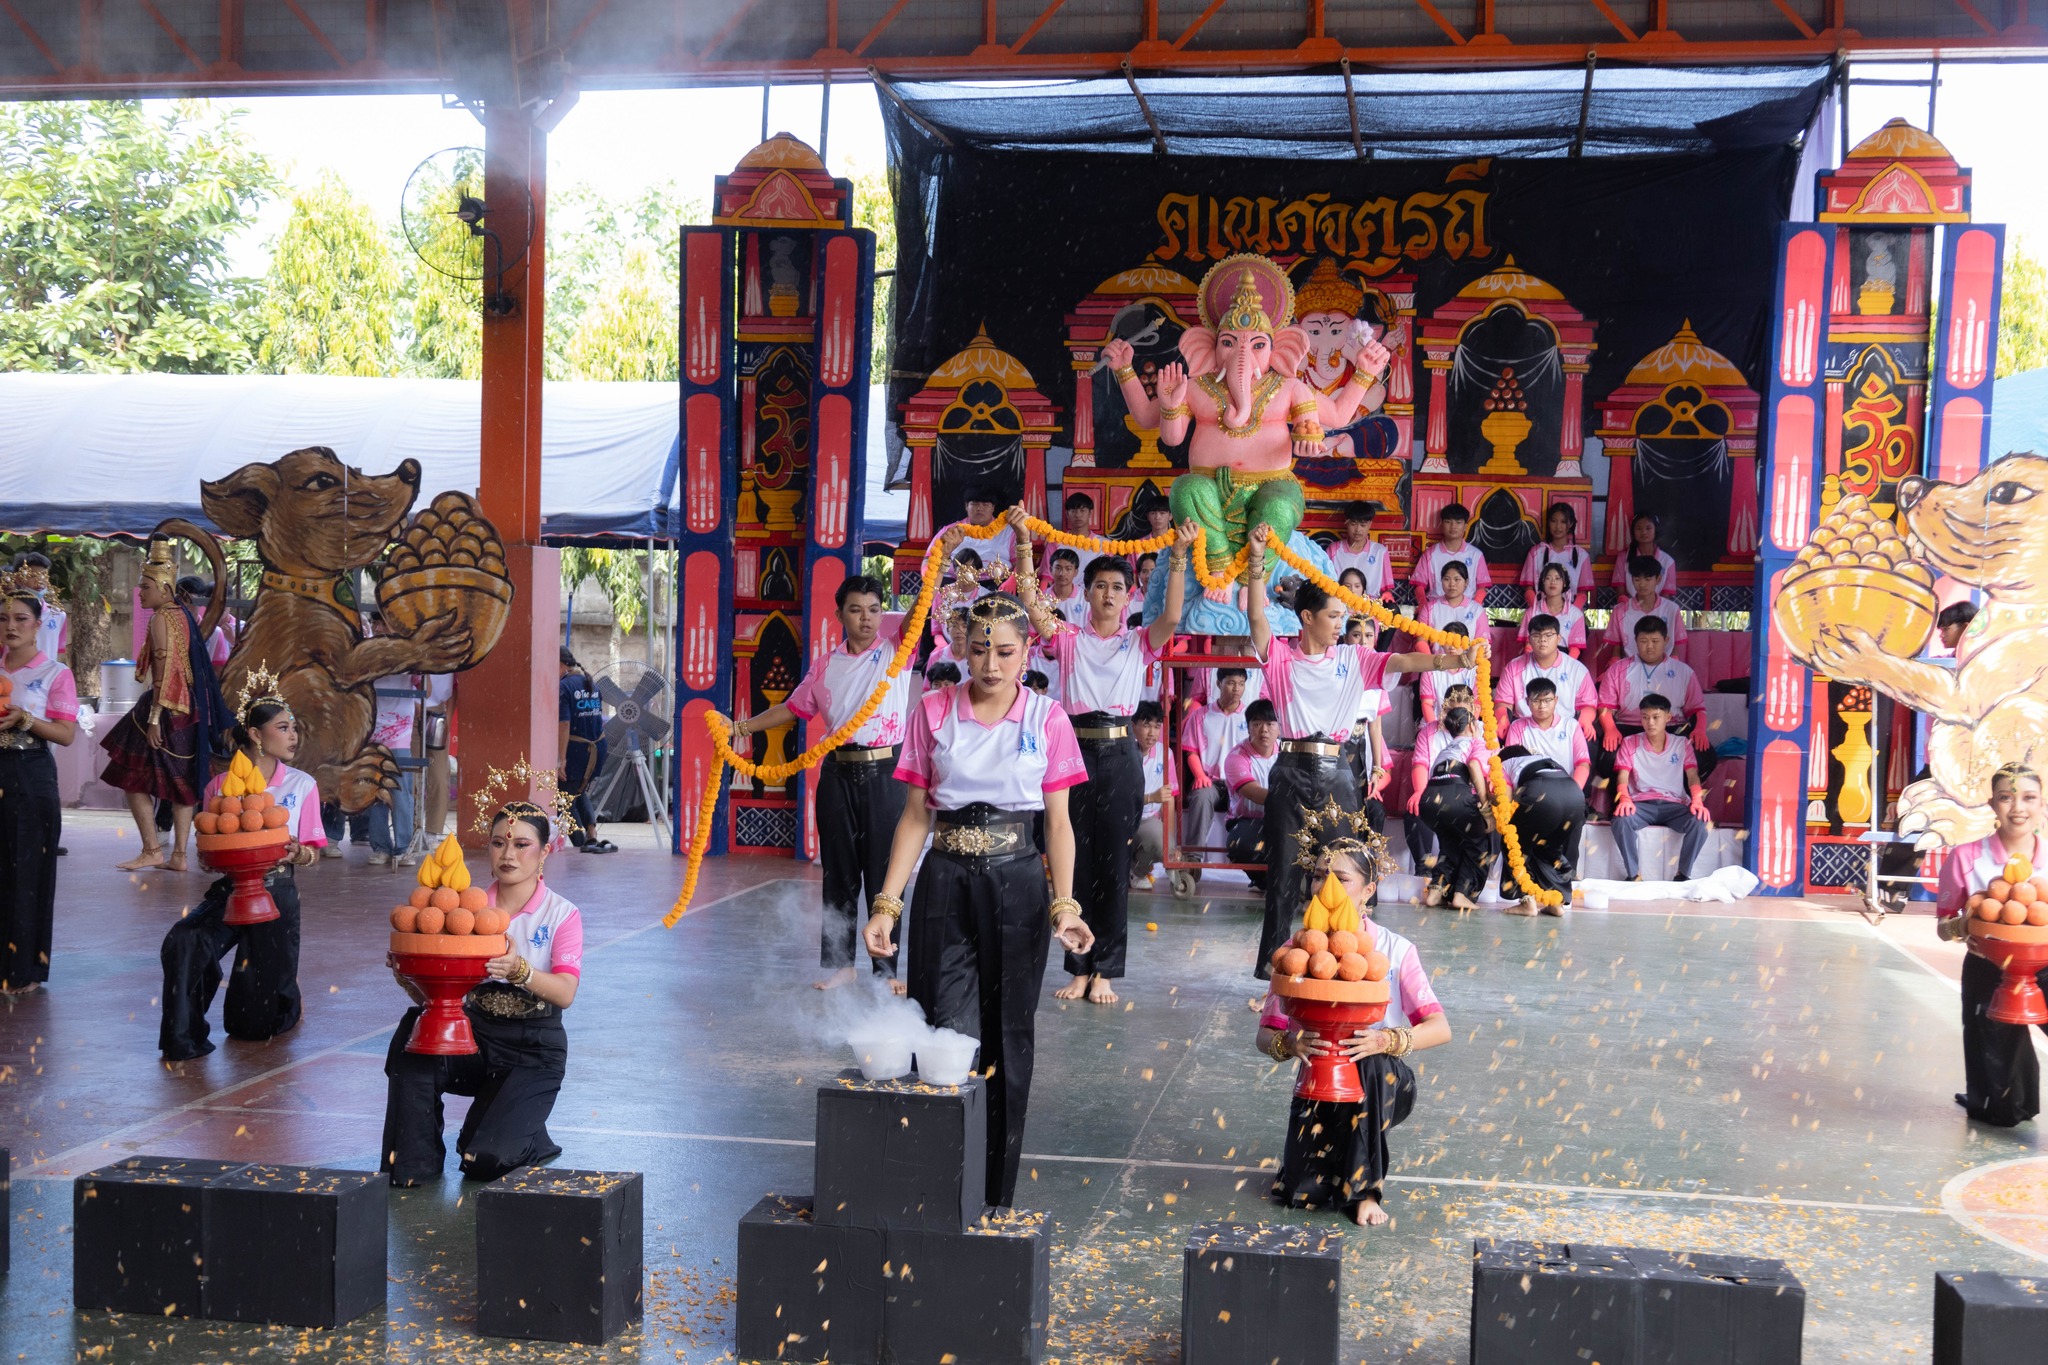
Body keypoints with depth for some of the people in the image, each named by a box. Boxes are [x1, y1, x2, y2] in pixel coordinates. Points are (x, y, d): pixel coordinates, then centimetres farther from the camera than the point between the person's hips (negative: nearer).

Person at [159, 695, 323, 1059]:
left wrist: (298, 853, -20)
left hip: (277, 891, -1)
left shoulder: (302, 785, 3)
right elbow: (206, 852, 7)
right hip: (229, 890, 1)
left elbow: (313, 853, 4)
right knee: (182, 944, -32)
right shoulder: (220, 785, 2)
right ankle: (184, 1039, -14)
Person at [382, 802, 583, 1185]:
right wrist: (411, 981, -21)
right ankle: (414, 1163, -12)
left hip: (534, 1049, -3)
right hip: (474, 1036, 4)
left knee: (485, 1159, -22)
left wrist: (520, 971, -37)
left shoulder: (562, 915, -2)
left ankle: (528, 1137, 16)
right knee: (413, 1028, -29)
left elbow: (565, 993, -18)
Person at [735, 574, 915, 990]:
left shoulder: (894, 645, 1)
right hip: (839, 773, 4)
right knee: (838, 874, 9)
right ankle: (839, 963, 18)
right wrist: (741, 727, 20)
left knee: (884, 875, 0)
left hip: (884, 772, -4)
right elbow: (794, 708, 22)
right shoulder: (826, 667, 12)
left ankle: (886, 968, 8)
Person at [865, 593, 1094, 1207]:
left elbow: (1058, 823, 1)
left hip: (1016, 884, 0)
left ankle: (997, 1198, 19)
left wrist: (1064, 904, -12)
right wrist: (887, 903, -3)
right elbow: (916, 815, 4)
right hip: (946, 882, 0)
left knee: (1006, 1038, 6)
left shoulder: (1048, 719, 0)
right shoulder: (933, 711, 2)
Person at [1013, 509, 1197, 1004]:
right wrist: (1024, 542, -16)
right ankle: (1080, 967, 12)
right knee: (1076, 861, 3)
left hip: (1120, 755, 0)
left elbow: (1171, 617, -9)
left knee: (1113, 864, 2)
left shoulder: (1139, 644, 9)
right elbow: (1032, 604, -7)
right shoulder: (1067, 639, 8)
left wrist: (1178, 558, -19)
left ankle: (1105, 971, 9)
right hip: (1076, 750, 0)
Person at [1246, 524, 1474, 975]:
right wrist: (1257, 559, -24)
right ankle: (1272, 959, 10)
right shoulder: (1280, 654, 2)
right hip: (1291, 771, -2)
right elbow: (1257, 615, -12)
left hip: (1335, 772, 2)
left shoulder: (1353, 659, 8)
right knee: (1285, 868, 2)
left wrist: (1454, 660, -18)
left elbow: (1404, 661, -3)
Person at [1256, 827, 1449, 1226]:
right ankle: (1338, 1146, 19)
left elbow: (1440, 1028, -15)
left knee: (1369, 1064, -37)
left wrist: (1387, 1040, -35)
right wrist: (1289, 1044, -29)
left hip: (1383, 1085, -1)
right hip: (1318, 1086, 2)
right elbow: (1266, 1034, -4)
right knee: (1302, 1195, -17)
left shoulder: (1395, 951, -8)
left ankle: (1364, 1188, -20)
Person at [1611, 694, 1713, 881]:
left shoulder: (1682, 744, 10)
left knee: (1700, 823, -31)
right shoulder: (1630, 743, 8)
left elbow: (1693, 776, 0)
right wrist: (1625, 799, -24)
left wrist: (1697, 801, -21)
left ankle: (1683, 874, -16)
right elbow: (1622, 777, -1)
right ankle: (1633, 875, -23)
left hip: (1674, 804, 1)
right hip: (1642, 803, -1)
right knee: (1621, 820, -35)